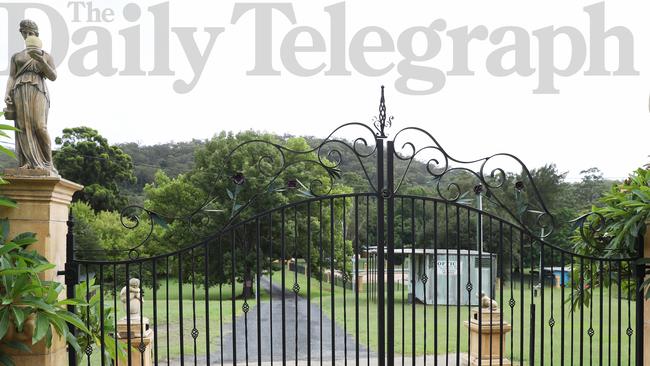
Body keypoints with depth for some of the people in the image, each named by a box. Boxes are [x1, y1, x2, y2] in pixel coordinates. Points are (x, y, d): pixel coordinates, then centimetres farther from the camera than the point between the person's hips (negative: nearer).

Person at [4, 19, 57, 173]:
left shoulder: (46, 56, 16)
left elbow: (53, 77, 4)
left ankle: (47, 163, -14)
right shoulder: (16, 56, 21)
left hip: (38, 92, -2)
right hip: (20, 92, 3)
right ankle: (29, 162, -17)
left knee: (39, 126, -19)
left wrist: (41, 60, -11)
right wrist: (7, 94, -5)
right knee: (23, 127, -11)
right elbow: (11, 78, 14)